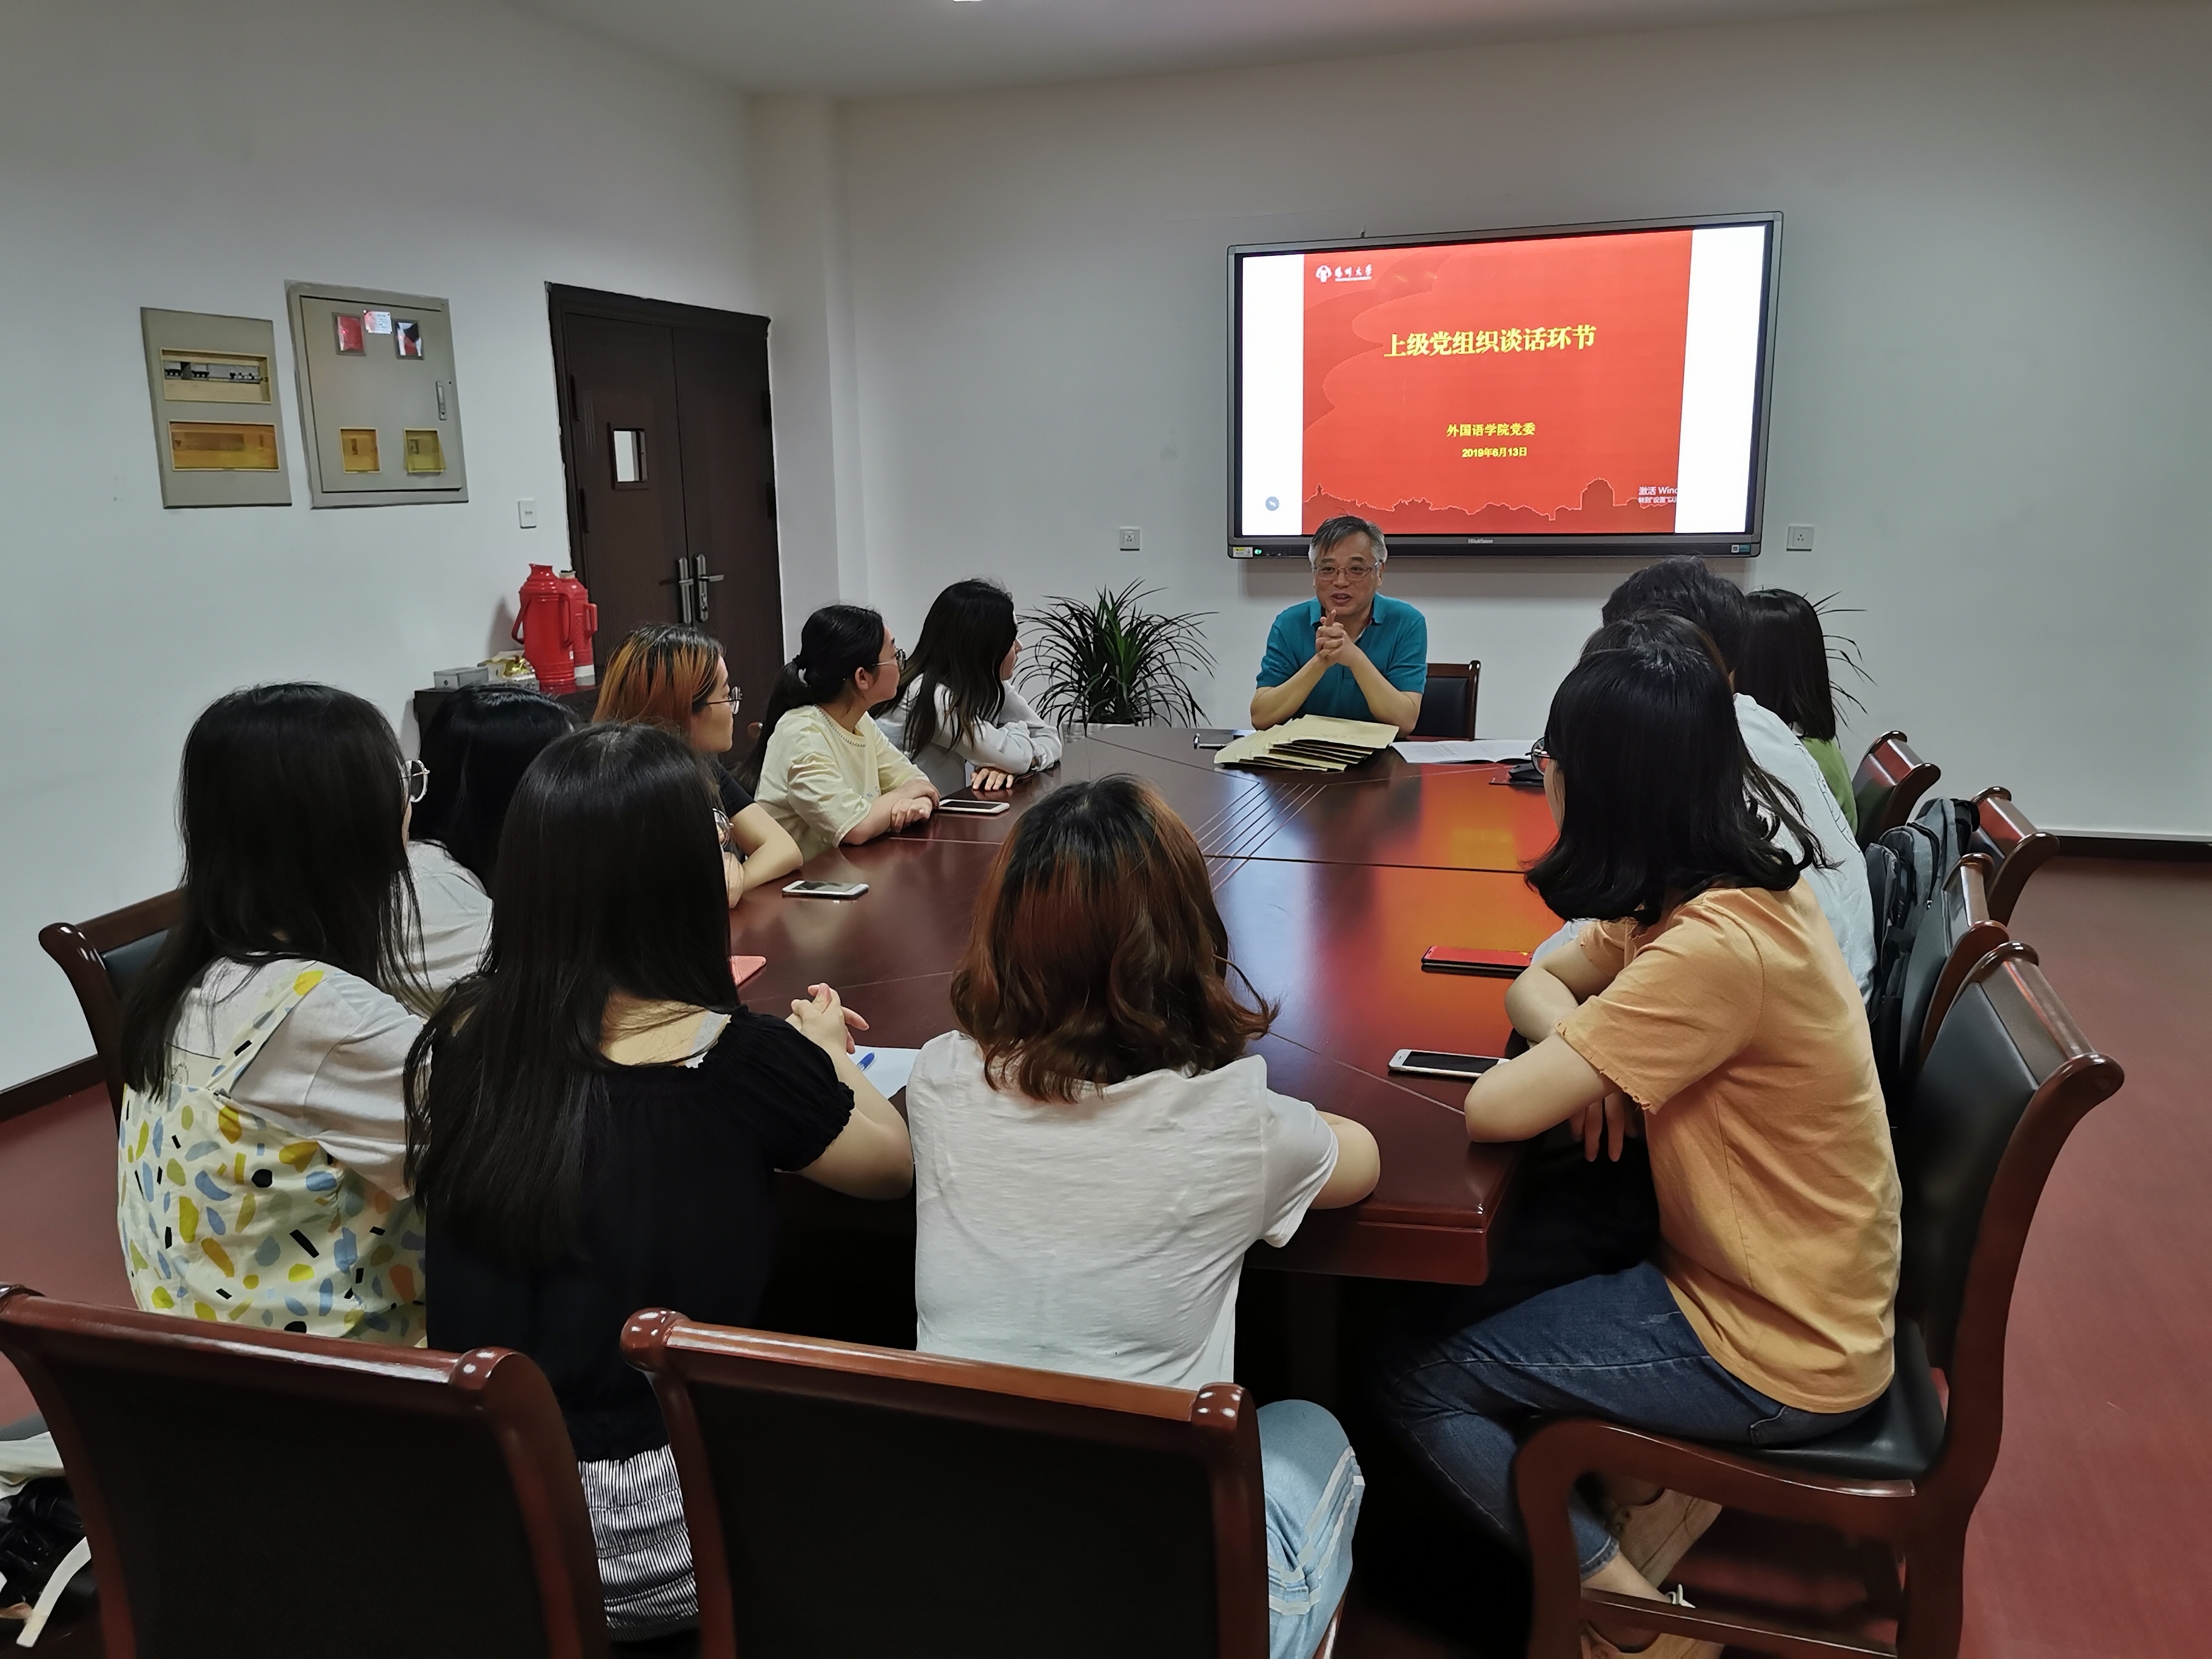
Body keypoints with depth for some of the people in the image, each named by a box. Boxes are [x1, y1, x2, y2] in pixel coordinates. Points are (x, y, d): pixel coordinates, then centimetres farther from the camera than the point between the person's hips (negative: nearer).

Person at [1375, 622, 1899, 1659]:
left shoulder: (1716, 949, -31)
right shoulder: (1738, 883, -2)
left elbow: (1492, 1109, -29)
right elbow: (1537, 984, 9)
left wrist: (1570, 1067, -8)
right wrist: (1580, 1047, -13)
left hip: (1777, 1354, -9)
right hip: (1795, 1291, 9)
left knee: (1415, 1382, -4)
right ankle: (1663, 1477, 16)